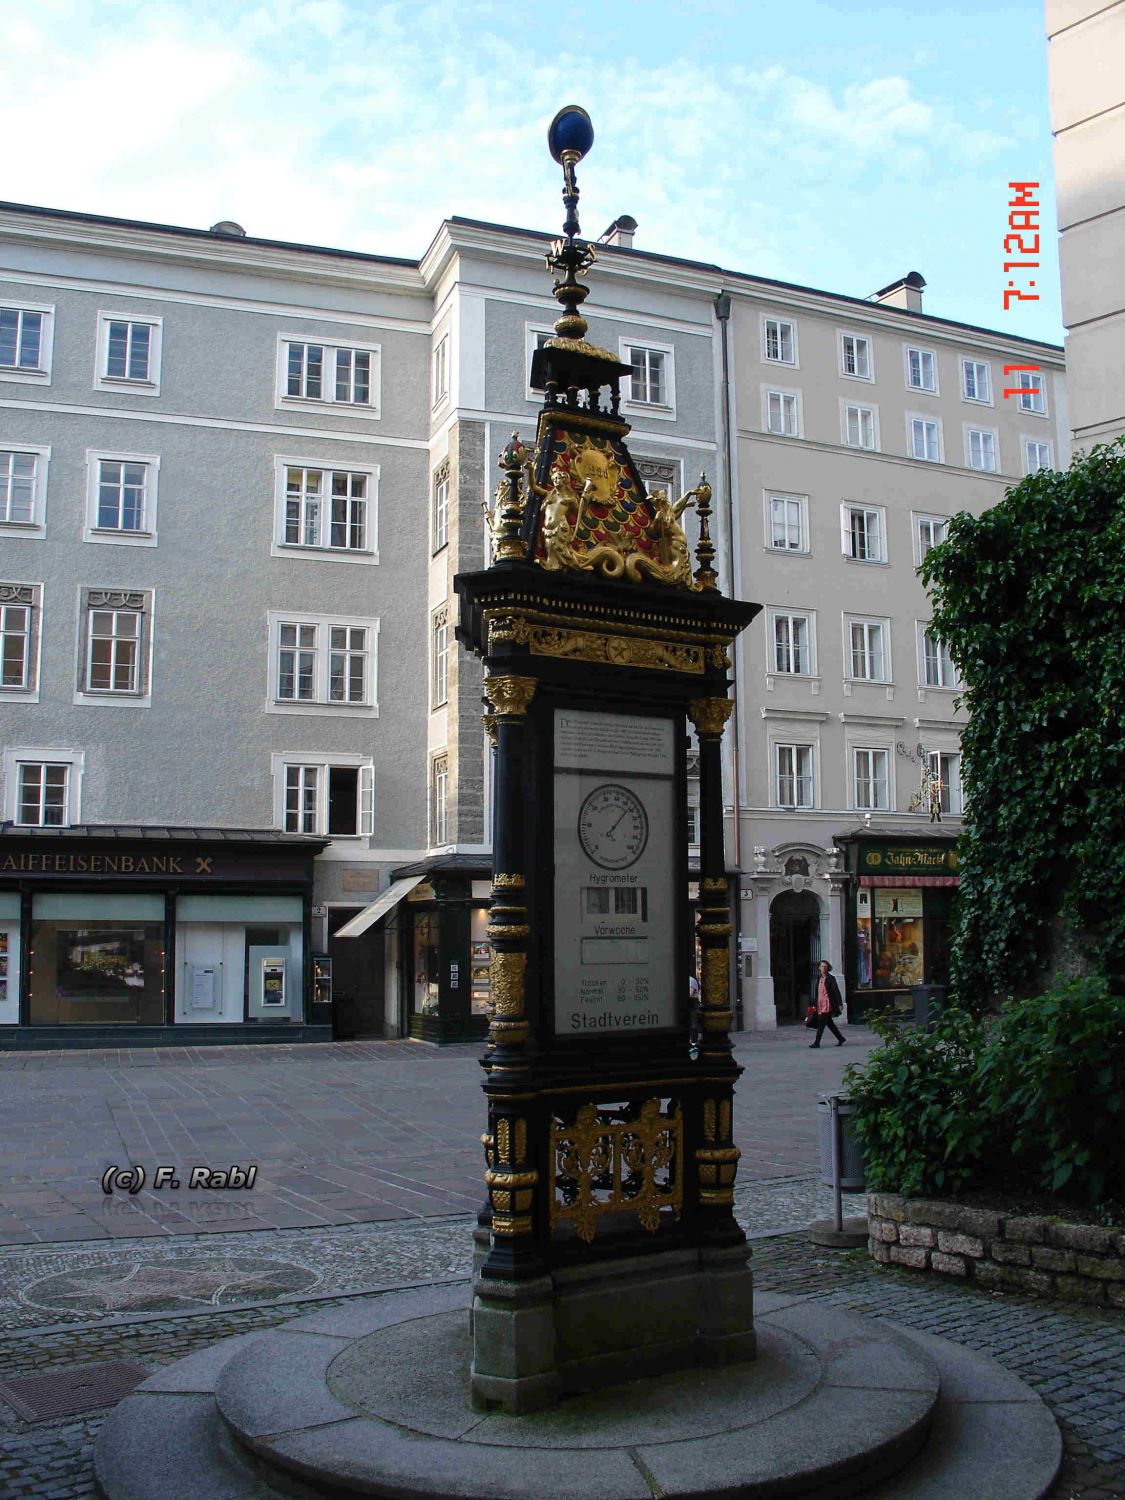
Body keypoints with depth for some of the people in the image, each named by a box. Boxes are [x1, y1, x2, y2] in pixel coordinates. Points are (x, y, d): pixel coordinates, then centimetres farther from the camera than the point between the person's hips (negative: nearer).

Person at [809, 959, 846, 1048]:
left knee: (821, 1022, -12)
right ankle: (840, 1038, 27)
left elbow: (836, 991, -7)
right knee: (829, 1023, 13)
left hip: (827, 1004, -7)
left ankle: (817, 1042, -12)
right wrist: (815, 1004, 17)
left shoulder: (831, 978, -5)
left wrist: (840, 1004, -12)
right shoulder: (819, 978, 13)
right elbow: (816, 992, 18)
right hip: (820, 1003, 7)